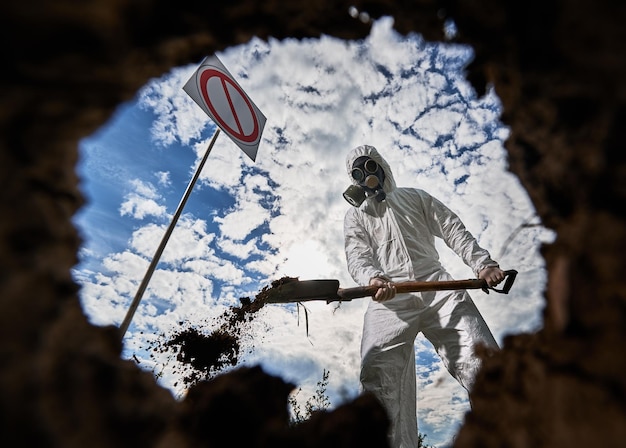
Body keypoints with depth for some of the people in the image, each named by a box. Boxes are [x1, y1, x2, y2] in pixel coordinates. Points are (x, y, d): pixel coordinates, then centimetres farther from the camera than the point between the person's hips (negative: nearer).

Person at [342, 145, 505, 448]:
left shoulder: (415, 197, 28)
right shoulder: (354, 216, 24)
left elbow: (453, 230, 17)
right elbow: (357, 256, 6)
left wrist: (482, 262, -1)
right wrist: (372, 278, -18)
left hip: (436, 286, 1)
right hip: (388, 297, -1)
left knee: (482, 359, -15)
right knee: (378, 370, -21)